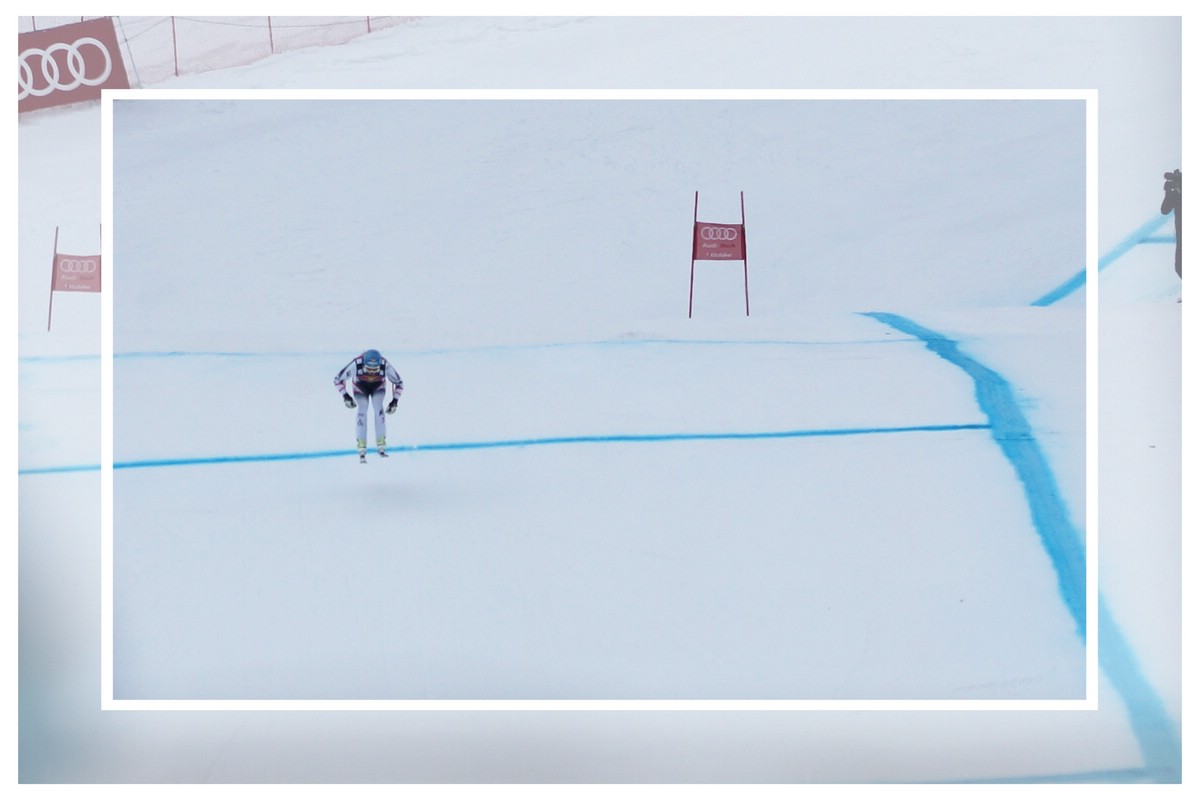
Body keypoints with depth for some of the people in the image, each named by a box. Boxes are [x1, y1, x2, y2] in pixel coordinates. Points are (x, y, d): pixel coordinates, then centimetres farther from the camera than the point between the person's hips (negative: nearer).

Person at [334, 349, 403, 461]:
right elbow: (338, 379, -26)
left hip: (378, 387, 1)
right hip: (360, 387, -1)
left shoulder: (385, 365, -37)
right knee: (362, 411, -17)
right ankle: (361, 450, -12)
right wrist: (345, 396, -31)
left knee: (379, 410, -18)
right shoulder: (356, 364, -41)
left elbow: (399, 383, -19)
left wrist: (395, 401, -25)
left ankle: (381, 446, -8)